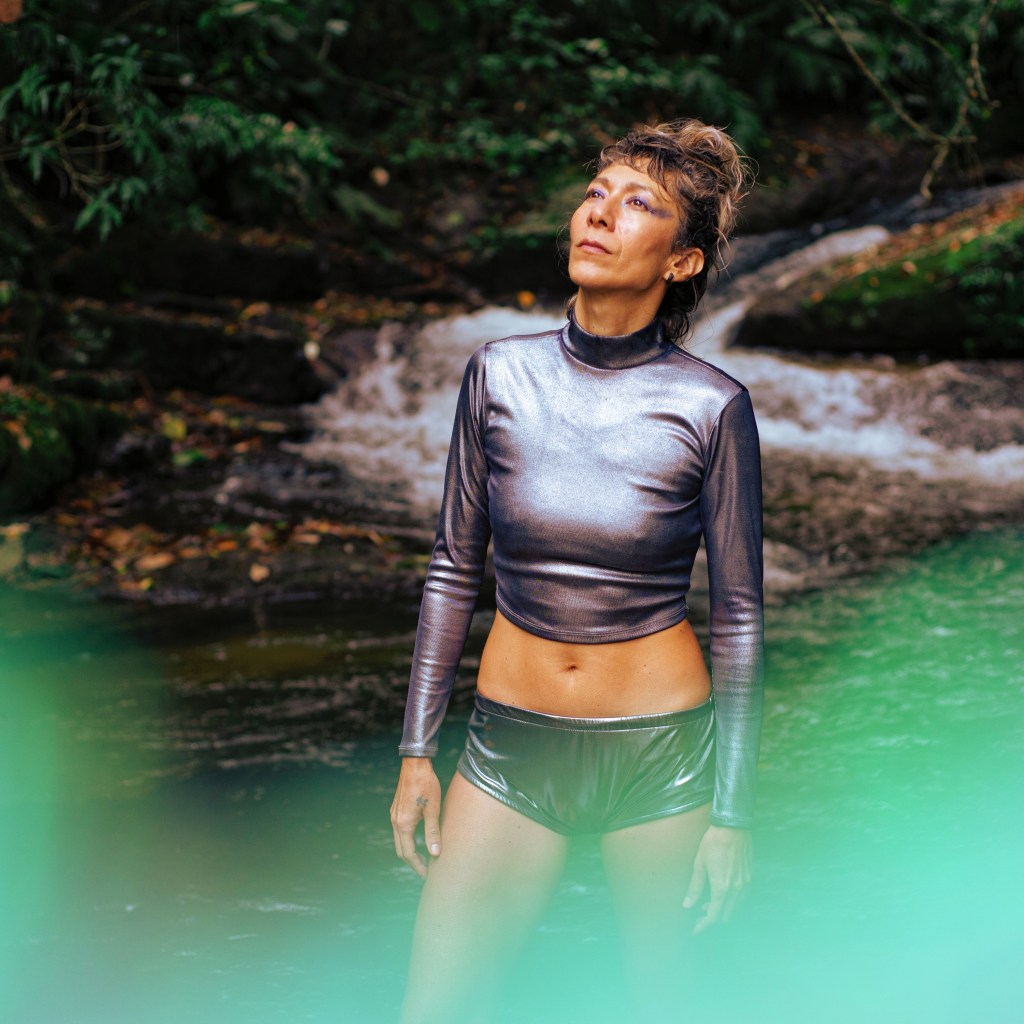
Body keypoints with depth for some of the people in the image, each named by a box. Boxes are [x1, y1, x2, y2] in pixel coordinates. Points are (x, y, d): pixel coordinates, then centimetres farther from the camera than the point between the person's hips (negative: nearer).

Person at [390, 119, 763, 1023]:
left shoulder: (711, 405, -11)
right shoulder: (501, 374, -4)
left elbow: (738, 613, -5)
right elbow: (454, 569, 4)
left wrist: (733, 811, -4)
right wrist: (416, 753, 4)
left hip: (660, 754, -2)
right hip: (514, 748, 2)